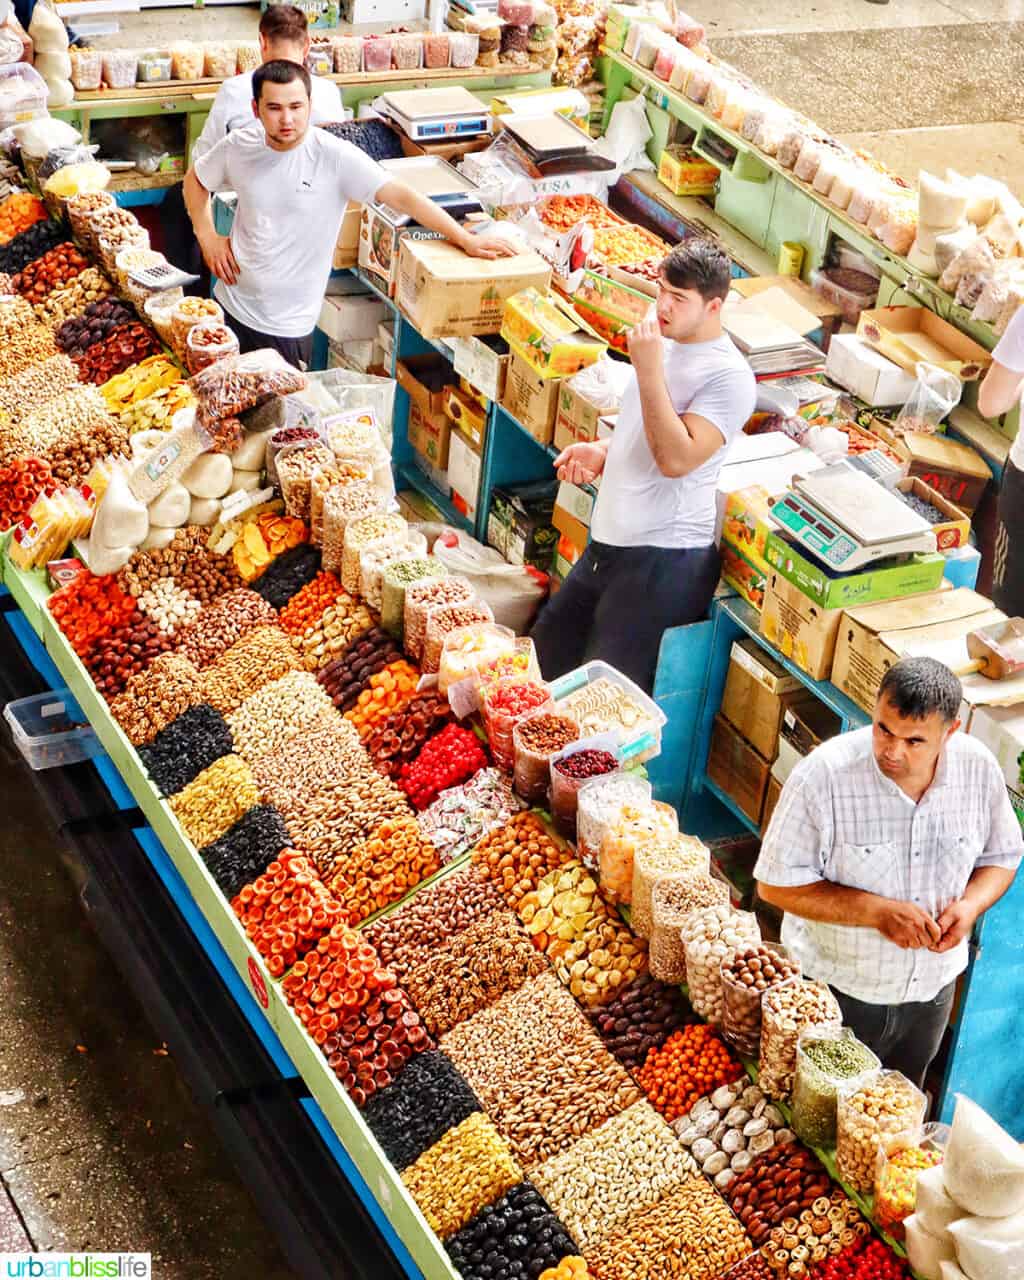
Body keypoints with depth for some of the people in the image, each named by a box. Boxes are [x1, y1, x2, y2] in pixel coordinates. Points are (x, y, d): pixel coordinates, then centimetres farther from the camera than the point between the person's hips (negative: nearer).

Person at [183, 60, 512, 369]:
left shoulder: (334, 157, -18)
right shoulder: (239, 147, -6)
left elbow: (401, 196, -21)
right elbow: (196, 179, 13)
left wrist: (466, 240, -26)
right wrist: (207, 237, 1)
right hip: (231, 305, 4)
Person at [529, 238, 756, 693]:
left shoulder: (729, 376, -16)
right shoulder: (665, 345, 12)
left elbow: (676, 459, -27)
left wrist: (648, 369, -25)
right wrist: (601, 452, 5)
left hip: (665, 558, -9)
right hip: (610, 543, 10)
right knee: (546, 652, 20)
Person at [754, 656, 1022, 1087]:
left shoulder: (979, 769, -14)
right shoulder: (823, 775, -26)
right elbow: (776, 883, -21)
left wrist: (971, 905, -19)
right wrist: (876, 911, -29)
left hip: (932, 987, 4)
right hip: (836, 989, -4)